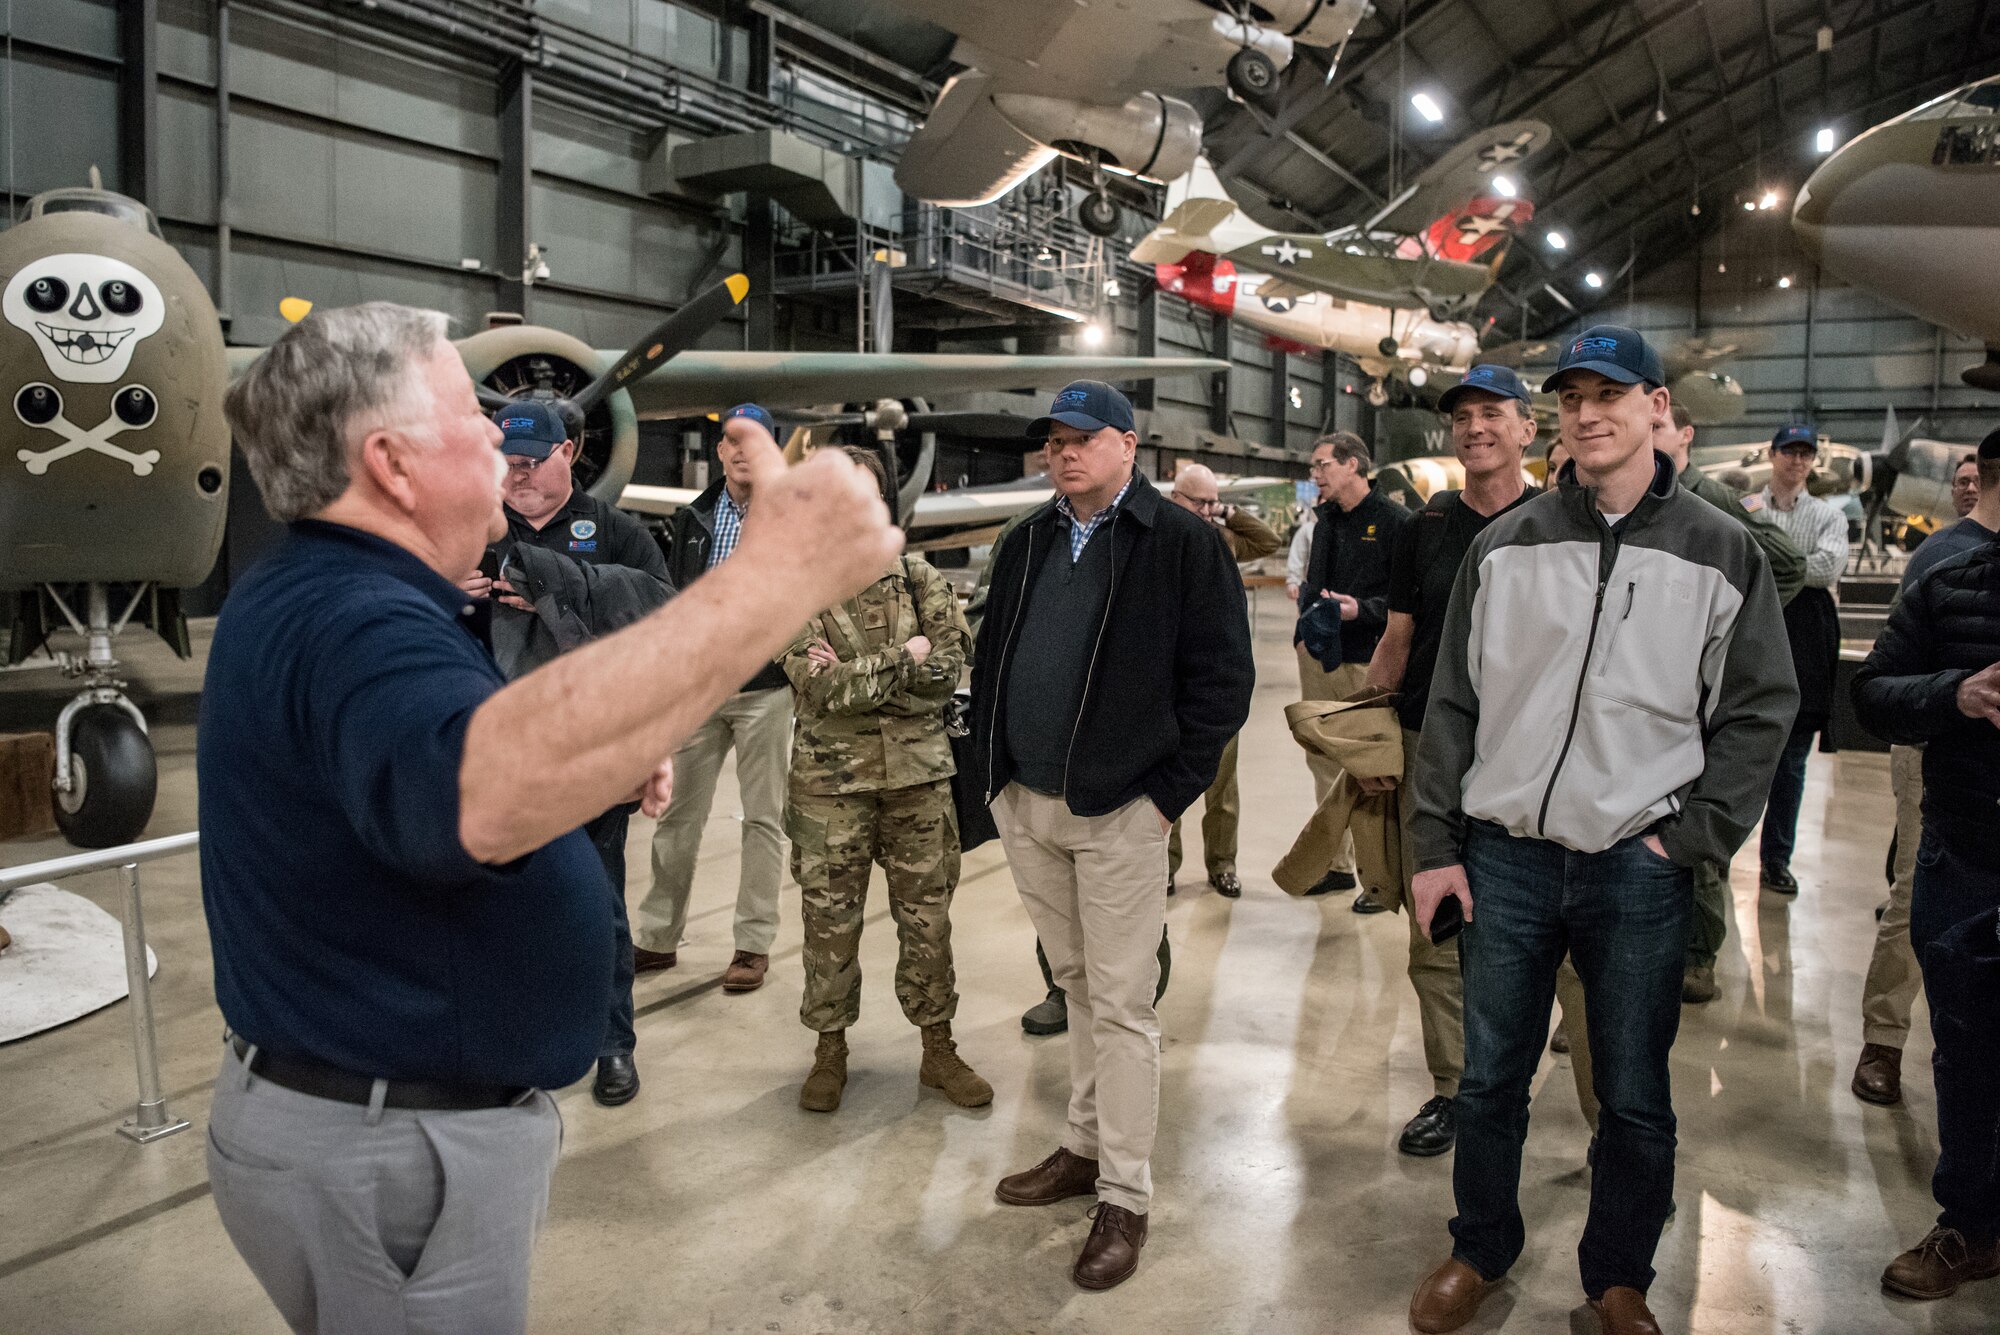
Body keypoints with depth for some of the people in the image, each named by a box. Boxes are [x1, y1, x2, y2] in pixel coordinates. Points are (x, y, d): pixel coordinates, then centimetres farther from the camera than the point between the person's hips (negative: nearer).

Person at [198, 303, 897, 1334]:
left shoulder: (300, 595, 8)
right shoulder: (349, 623, -28)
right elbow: (480, 796, -51)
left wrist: (601, 758, 4)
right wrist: (776, 578, -53)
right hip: (382, 1151, -10)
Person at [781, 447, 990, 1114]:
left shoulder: (920, 578, 4)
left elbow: (948, 670, -7)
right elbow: (817, 684, -15)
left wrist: (857, 675, -14)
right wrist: (905, 659, -11)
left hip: (918, 770, 2)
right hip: (830, 778, -1)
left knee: (927, 916, 9)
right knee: (829, 918, 9)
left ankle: (939, 1046, 23)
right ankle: (830, 1048, 25)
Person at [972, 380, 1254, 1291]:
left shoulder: (1181, 544, -5)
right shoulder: (1027, 543, 12)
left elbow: (1224, 675, -7)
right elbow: (989, 658, 18)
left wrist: (1171, 789, -10)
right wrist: (992, 768, 11)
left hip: (1118, 809, -5)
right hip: (1024, 805, 6)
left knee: (1120, 1003, 0)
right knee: (1076, 984, 17)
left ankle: (1125, 1197, 12)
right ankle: (1087, 1148, 31)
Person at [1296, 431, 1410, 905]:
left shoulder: (1395, 520, -8)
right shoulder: (1324, 518, 13)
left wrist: (1362, 609, -23)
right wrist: (1305, 626, 4)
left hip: (1368, 662, -7)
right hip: (1319, 656, 7)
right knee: (1322, 761, 12)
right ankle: (1337, 863, 24)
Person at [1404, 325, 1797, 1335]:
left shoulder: (1721, 552, 1)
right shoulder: (1505, 546, 5)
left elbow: (1760, 709, 2)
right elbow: (1454, 703, 5)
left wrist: (1695, 835, -7)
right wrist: (1436, 845, 1)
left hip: (1638, 870, -1)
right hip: (1505, 855, 1)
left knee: (1635, 1100, 10)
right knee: (1489, 1079, 13)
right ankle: (1480, 1252, 34)